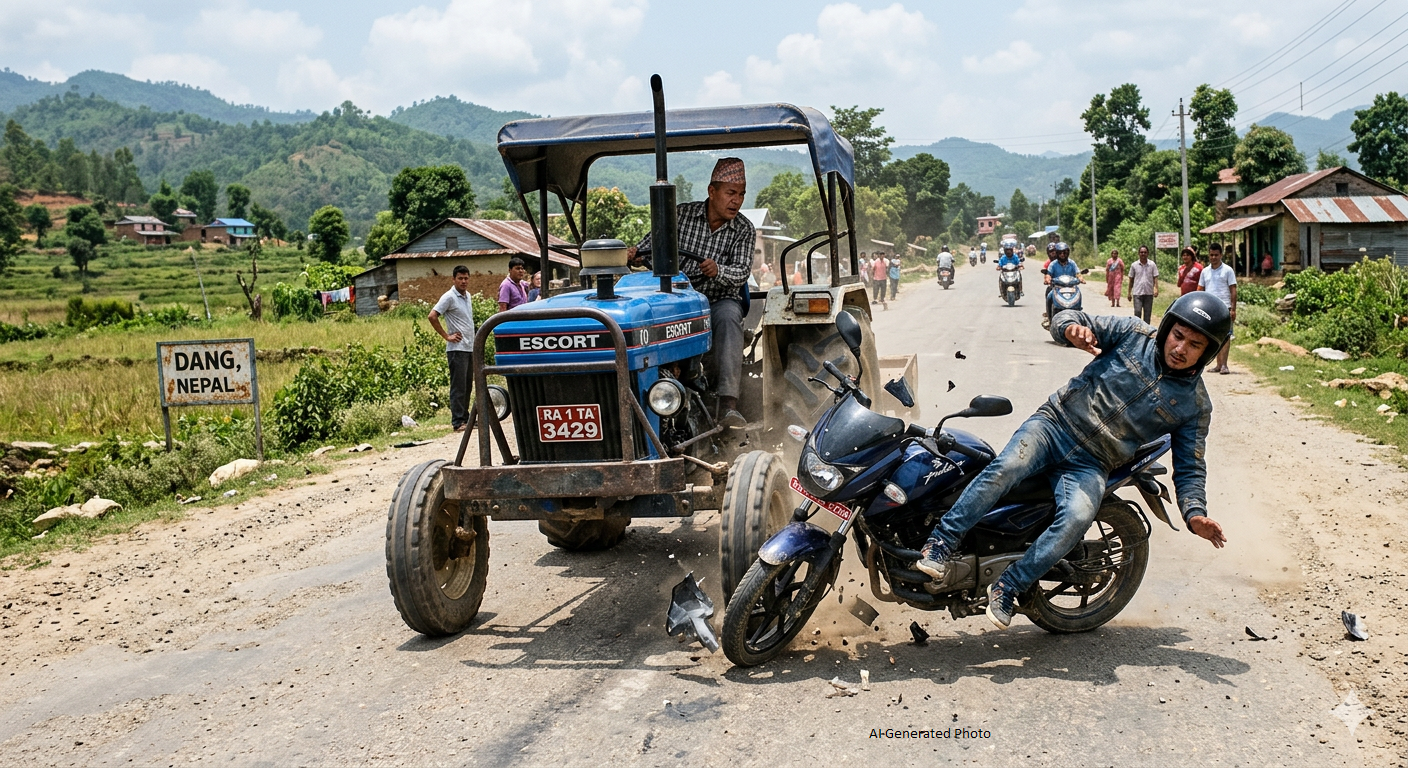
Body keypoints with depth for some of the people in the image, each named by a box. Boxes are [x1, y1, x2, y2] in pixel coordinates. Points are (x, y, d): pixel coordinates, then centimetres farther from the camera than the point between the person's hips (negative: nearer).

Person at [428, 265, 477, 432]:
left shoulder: (467, 296, 14)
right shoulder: (449, 297, -10)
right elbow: (432, 316, -18)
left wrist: (473, 341, 15)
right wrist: (447, 336, -15)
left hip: (470, 348, 8)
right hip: (457, 348, -8)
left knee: (467, 386, 12)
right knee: (458, 386, -6)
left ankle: (465, 418, 19)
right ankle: (458, 422, -4)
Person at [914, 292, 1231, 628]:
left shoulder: (1196, 406, 6)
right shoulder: (1134, 333, 3)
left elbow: (1190, 467, 7)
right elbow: (1065, 320, 0)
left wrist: (1195, 514, -12)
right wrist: (1073, 327, -26)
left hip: (1091, 466, 1)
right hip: (1055, 423, -1)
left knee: (1077, 518, -30)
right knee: (1007, 467, -32)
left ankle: (1007, 588, -18)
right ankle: (941, 544, -26)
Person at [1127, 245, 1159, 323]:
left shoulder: (1152, 265, 3)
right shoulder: (1134, 265, 4)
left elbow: (1155, 278, 1)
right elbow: (1131, 280, 9)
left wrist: (1156, 289, -14)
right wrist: (1129, 293, 7)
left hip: (1149, 293, 1)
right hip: (1137, 293, -1)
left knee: (1147, 313, 6)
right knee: (1137, 312, -10)